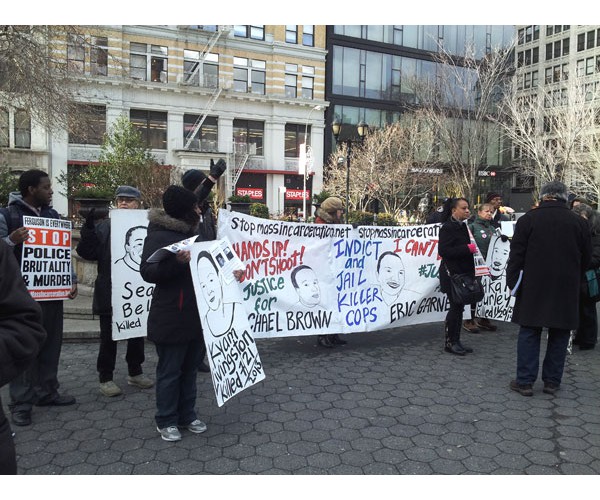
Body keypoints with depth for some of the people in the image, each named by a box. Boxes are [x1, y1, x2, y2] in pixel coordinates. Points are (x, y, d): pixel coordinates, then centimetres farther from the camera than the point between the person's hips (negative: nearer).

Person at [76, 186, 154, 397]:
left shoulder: (147, 227, 2)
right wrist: (88, 228, -18)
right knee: (109, 336, 7)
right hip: (110, 293, -2)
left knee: (137, 333, 16)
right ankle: (105, 378, 22)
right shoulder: (104, 226, 1)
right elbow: (88, 252, -6)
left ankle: (135, 372, 33)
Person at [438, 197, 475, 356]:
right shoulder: (447, 227, -13)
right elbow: (443, 251, -22)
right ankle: (449, 342, 6)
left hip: (463, 273, 9)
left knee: (459, 307, 11)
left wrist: (473, 247, 8)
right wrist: (467, 248, -23)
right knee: (455, 307, -5)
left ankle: (456, 341, 20)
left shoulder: (463, 226, 14)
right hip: (451, 274, -8)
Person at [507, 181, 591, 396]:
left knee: (529, 334, 6)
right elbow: (586, 258, 9)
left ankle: (525, 381, 8)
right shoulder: (579, 222, 1)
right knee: (559, 336, 11)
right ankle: (552, 382, 19)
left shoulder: (527, 219, -5)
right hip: (566, 290, 2)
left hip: (533, 289, -2)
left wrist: (512, 281, 1)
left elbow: (516, 255, -6)